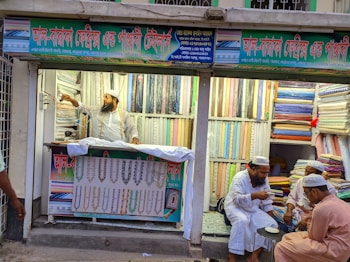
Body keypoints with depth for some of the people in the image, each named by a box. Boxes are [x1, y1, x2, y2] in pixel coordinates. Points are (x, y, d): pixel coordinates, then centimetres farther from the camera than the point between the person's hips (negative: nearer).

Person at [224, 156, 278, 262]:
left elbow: (267, 202, 5)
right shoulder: (240, 178, -20)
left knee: (271, 224, -12)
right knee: (242, 221, -36)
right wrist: (255, 195, -43)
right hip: (235, 207, -6)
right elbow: (237, 199, -31)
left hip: (253, 209, 6)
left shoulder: (263, 179, -1)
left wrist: (270, 218, -5)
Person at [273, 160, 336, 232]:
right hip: (295, 212, 6)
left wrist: (308, 220, -26)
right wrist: (289, 211, -7)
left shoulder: (329, 189, -10)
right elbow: (292, 198, 11)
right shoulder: (301, 181, 7)